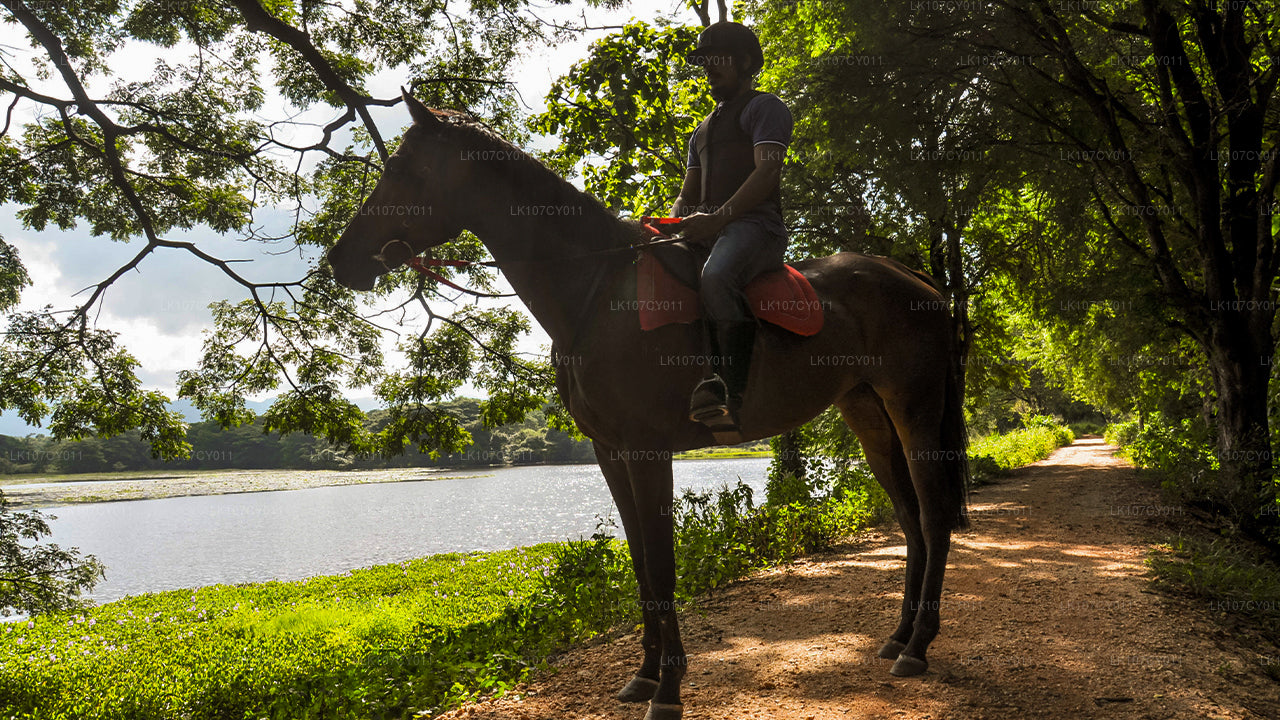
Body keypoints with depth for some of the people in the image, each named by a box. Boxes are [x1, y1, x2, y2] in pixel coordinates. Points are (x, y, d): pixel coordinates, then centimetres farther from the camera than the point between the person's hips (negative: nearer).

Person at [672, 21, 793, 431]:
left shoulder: (764, 107, 6)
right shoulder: (703, 131, 32)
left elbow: (767, 172, -10)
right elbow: (688, 193, 29)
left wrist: (716, 217, -20)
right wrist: (675, 221, 5)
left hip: (755, 223, -8)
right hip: (709, 230, 9)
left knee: (716, 277, -38)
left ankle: (737, 397, -39)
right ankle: (710, 379, -20)